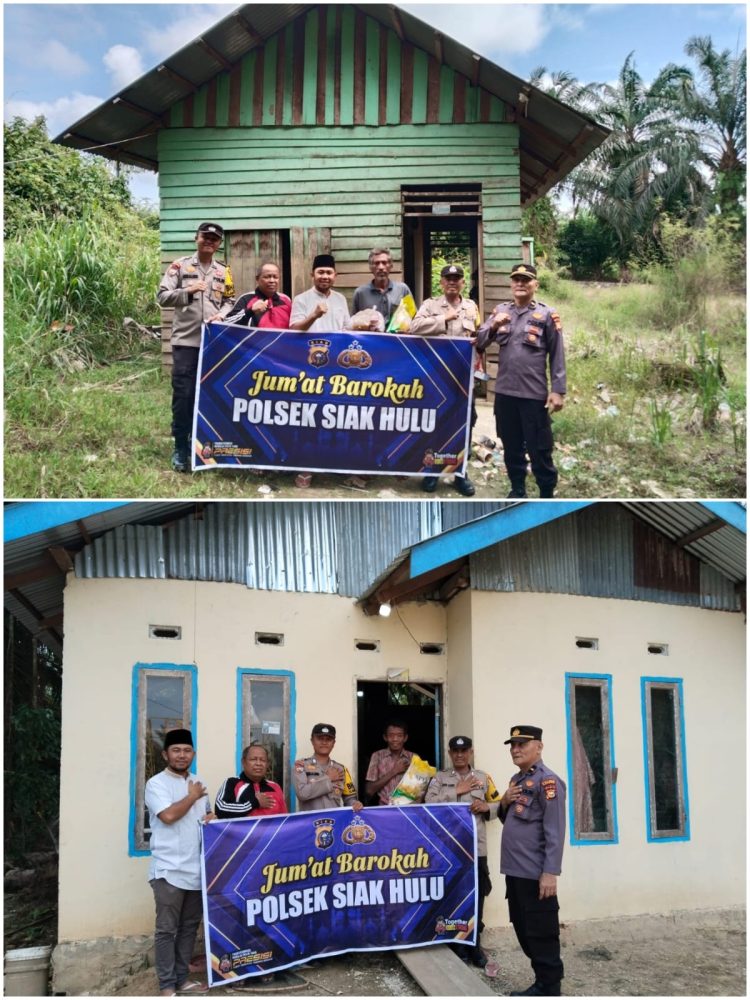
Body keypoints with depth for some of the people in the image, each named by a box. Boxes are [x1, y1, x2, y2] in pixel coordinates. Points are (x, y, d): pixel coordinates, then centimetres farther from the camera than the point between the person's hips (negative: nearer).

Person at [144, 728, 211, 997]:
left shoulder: (198, 784, 15)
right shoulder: (156, 783, -6)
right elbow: (168, 815, -20)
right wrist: (192, 796, -6)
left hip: (197, 870, 6)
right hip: (169, 870, -6)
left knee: (189, 927, 12)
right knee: (167, 929, -2)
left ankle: (181, 979, 22)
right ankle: (167, 986, 5)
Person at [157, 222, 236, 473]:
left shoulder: (223, 272, 12)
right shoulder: (180, 266, 2)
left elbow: (230, 301, 15)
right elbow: (162, 296, -4)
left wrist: (222, 314, -6)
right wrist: (188, 291, -18)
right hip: (186, 341, -3)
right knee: (183, 395, -4)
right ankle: (181, 448, 4)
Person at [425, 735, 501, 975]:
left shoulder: (483, 777, 11)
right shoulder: (439, 778, 6)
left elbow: (499, 805, 13)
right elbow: (429, 802, -8)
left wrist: (487, 806, -9)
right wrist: (457, 791, -12)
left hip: (476, 847, 1)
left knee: (475, 899, 3)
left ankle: (473, 949, 16)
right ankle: (457, 948, 15)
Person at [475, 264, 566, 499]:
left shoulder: (546, 314, -2)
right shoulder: (500, 311, 8)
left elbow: (557, 356, -2)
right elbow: (479, 342, 4)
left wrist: (558, 390, -8)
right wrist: (493, 326, -16)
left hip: (535, 393, -4)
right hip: (504, 391, 4)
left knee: (539, 448, 0)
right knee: (511, 446, 15)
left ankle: (547, 495, 12)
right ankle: (517, 489, 29)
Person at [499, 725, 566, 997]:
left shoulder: (547, 781, -13)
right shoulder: (516, 779, 15)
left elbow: (555, 831, -18)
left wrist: (550, 872, -23)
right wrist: (505, 803, 3)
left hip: (536, 874, -9)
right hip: (514, 871, 9)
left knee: (541, 933, -1)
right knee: (523, 930, 16)